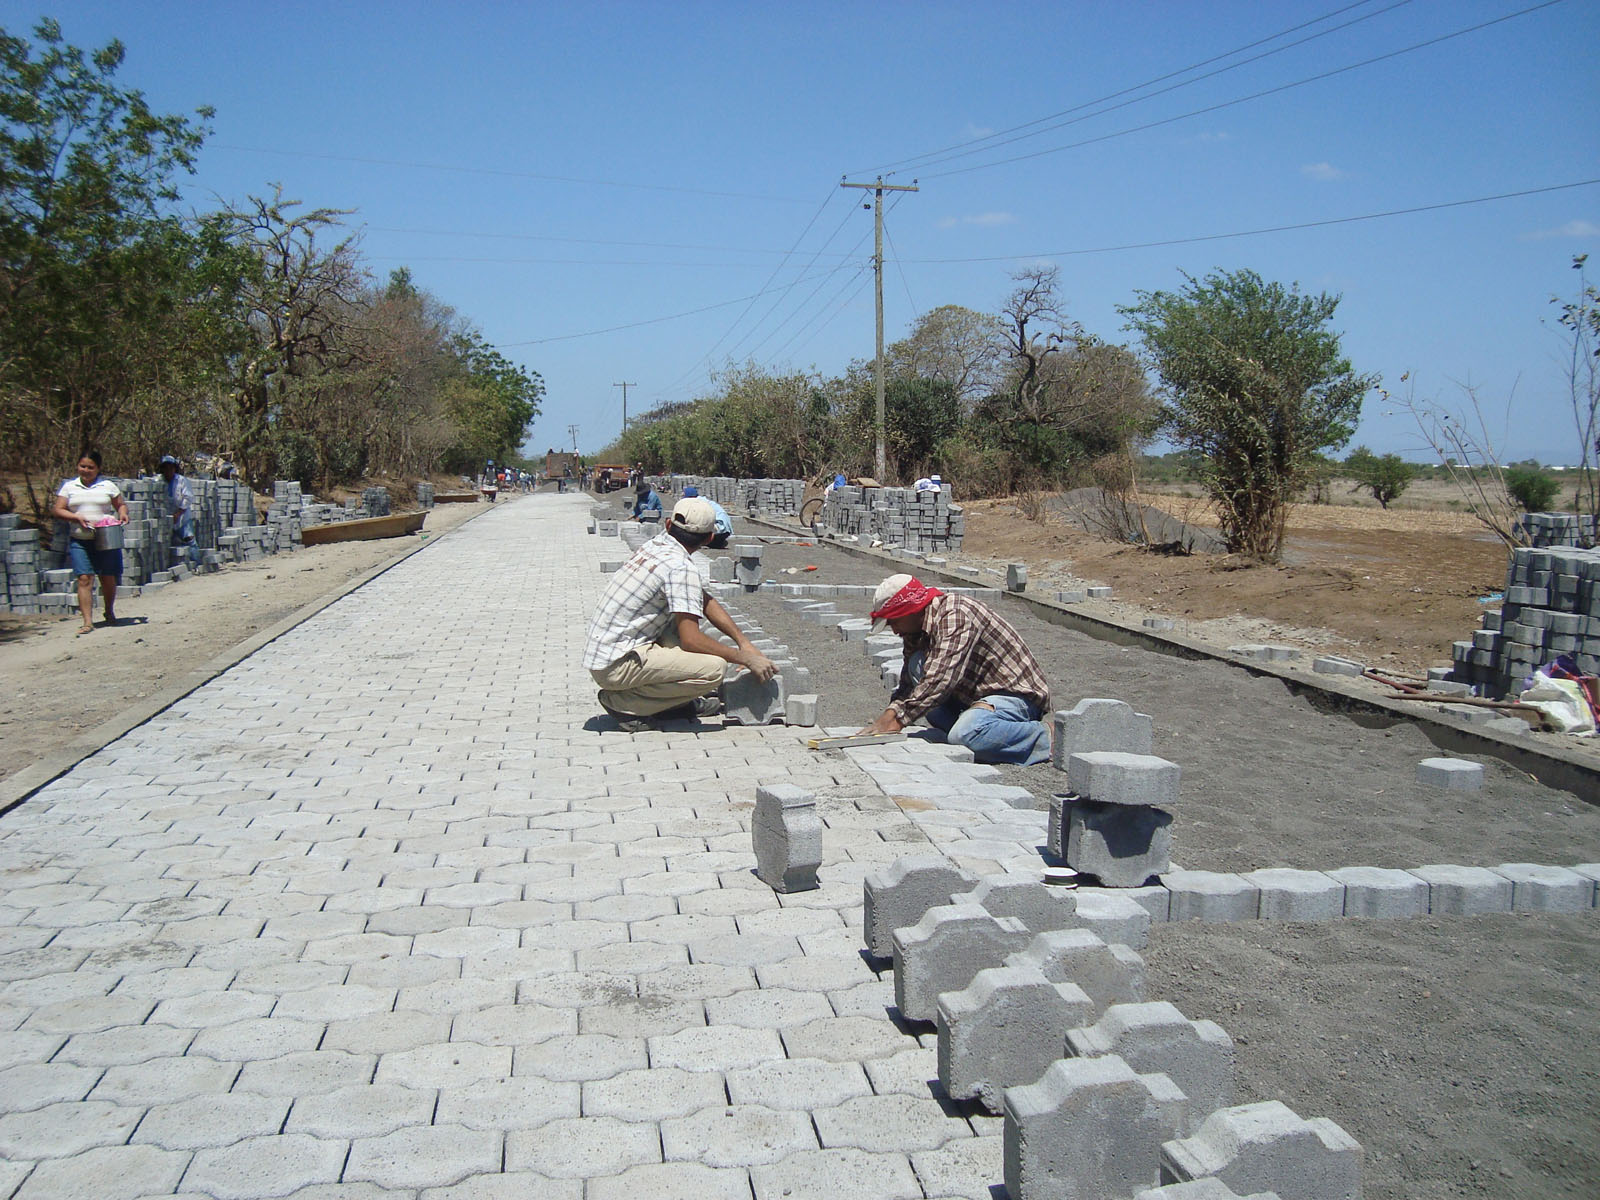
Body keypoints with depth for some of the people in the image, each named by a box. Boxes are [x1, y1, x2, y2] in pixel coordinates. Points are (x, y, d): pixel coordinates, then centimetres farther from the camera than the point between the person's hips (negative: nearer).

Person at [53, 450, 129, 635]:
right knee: (84, 579, -9)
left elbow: (120, 505, 14)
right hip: (80, 541, 0)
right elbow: (58, 511, 6)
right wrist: (77, 517, -11)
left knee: (108, 578, 6)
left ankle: (110, 612, 30)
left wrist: (122, 514, -8)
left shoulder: (108, 486, 7)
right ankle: (88, 621, -10)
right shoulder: (69, 487, 8)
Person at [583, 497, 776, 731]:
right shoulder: (681, 568, -17)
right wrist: (745, 659, -10)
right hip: (615, 666, -10)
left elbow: (705, 600, 17)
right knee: (713, 669, -20)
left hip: (601, 648, 10)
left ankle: (678, 701, 16)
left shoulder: (654, 545, 10)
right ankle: (622, 702, -9)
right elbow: (690, 640, -20)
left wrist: (744, 642, 13)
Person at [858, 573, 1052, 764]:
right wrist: (890, 713, -10)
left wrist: (897, 720, -28)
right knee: (917, 665, -5)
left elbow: (941, 679, -31)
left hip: (1018, 694, -9)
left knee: (964, 735, -35)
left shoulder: (956, 615, -21)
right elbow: (908, 684, 10)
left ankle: (1042, 736, -15)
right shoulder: (916, 631, 9)